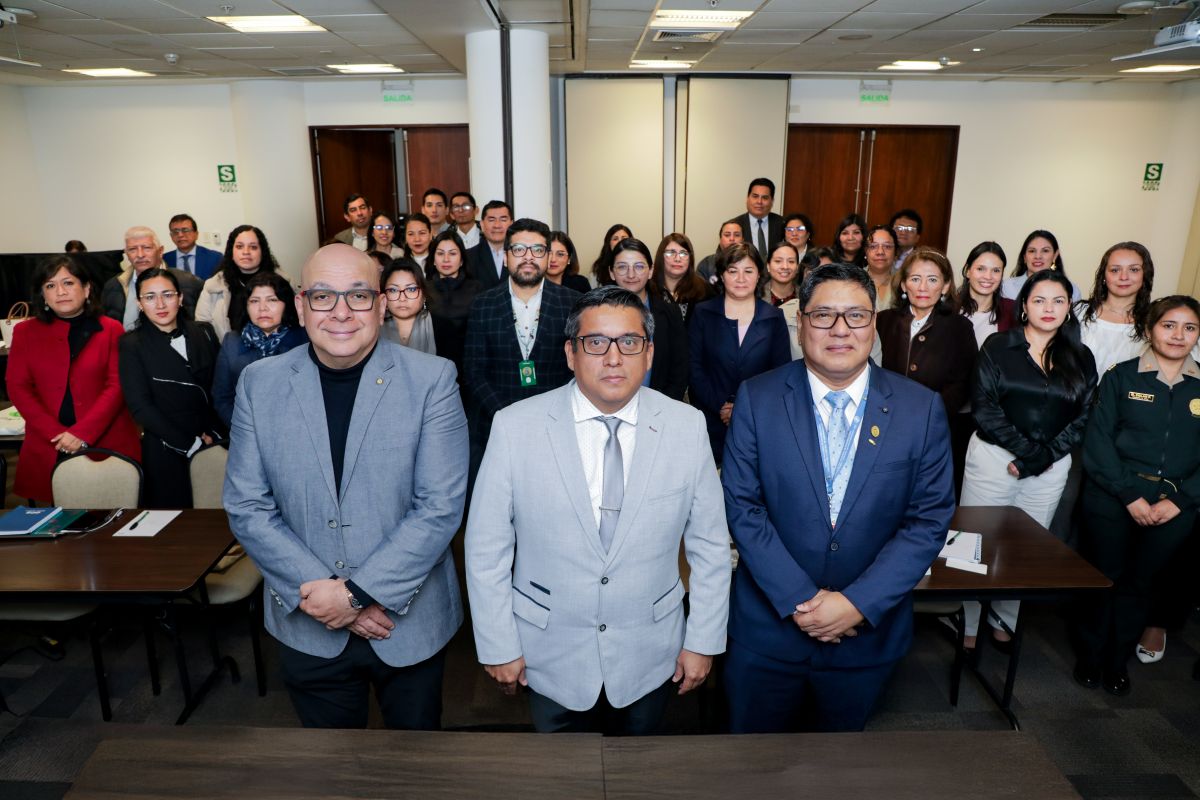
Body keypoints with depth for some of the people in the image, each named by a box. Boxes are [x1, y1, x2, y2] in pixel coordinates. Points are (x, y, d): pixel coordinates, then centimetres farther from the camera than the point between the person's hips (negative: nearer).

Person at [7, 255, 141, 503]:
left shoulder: (111, 329, 3)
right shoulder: (25, 332, 8)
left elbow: (117, 386, -4)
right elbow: (18, 388, 3)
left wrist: (83, 433, -13)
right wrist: (55, 433, -9)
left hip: (107, 443, -1)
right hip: (49, 447, 2)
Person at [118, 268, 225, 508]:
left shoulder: (204, 332, 6)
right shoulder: (132, 345, -2)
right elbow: (140, 406, -7)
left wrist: (215, 433, -7)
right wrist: (189, 444, -11)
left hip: (215, 443, 2)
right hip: (168, 450, -2)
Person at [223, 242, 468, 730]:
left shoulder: (432, 379, -12)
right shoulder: (258, 384, -4)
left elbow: (441, 505, -14)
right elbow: (246, 508, -3)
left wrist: (358, 592, -18)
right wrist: (322, 593, -13)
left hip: (412, 621, -1)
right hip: (307, 627, 2)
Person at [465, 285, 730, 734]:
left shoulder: (687, 427, -10)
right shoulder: (515, 428, -14)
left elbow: (709, 545, -3)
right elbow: (487, 547, -8)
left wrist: (703, 642, 0)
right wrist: (498, 646, -5)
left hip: (650, 659, 1)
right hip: (551, 660, 0)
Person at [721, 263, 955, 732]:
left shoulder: (922, 409, -6)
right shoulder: (756, 399, -8)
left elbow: (930, 519, -7)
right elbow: (741, 505, -11)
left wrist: (859, 603, -16)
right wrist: (798, 599, -17)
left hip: (869, 631, 1)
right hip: (768, 625, -1)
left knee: (843, 732, 23)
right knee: (753, 732, 17)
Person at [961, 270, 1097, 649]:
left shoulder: (1081, 358, 8)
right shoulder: (998, 347, 0)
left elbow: (1083, 418, 2)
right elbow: (984, 406, -9)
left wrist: (1042, 459, -11)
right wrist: (1027, 449, -15)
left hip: (1051, 468, 3)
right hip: (993, 458, -2)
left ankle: (1004, 621, 26)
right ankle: (969, 625, 15)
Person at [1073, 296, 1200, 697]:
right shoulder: (1121, 376, -3)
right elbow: (1098, 441, -7)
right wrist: (1130, 496, -13)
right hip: (1113, 499, -2)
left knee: (1140, 586, 13)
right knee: (1105, 579, 7)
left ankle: (1118, 660, 30)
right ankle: (1090, 654, 26)